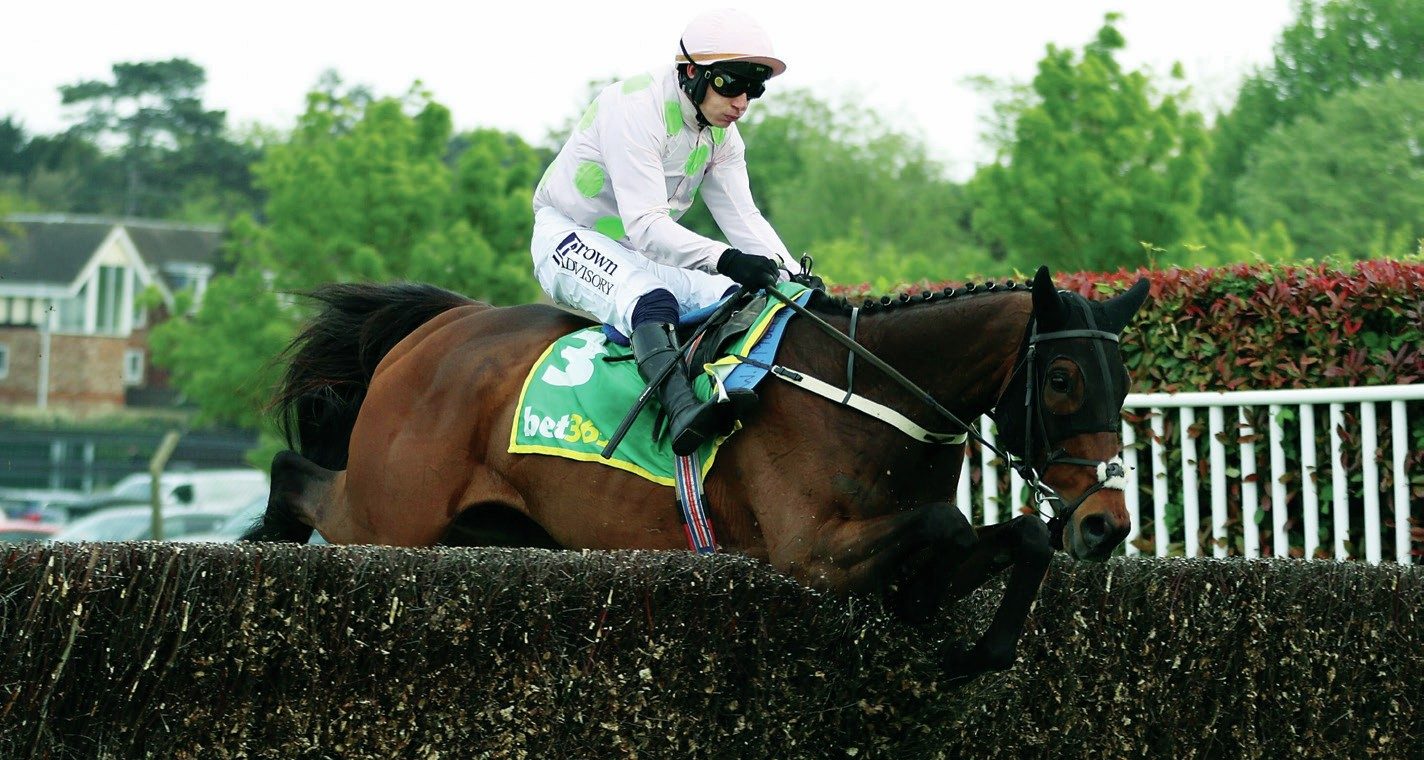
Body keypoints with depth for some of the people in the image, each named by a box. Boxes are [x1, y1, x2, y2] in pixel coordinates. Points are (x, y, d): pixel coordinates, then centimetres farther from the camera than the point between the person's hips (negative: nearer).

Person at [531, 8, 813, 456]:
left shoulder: (722, 134, 1)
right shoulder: (635, 108, -26)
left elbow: (743, 217, -4)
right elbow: (645, 225, -34)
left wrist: (795, 277, -21)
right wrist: (725, 259, -47)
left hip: (641, 253, 8)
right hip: (569, 239, -8)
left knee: (737, 299, -16)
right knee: (649, 297, -38)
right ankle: (682, 410, -58)